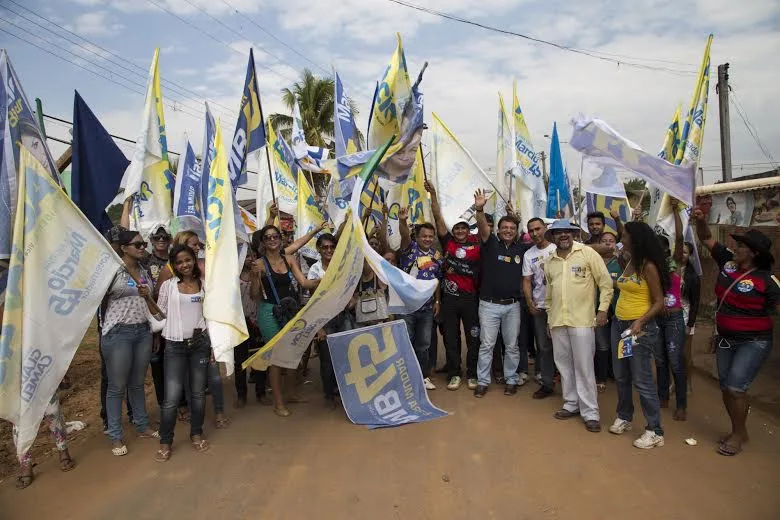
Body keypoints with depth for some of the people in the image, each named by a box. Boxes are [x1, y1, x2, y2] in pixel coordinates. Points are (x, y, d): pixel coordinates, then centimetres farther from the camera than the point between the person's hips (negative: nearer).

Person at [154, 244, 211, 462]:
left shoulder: (203, 285, 5)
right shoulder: (168, 285, 0)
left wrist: (213, 342, 7)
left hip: (200, 343, 2)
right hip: (175, 345, -2)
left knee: (198, 392, 10)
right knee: (172, 396, -4)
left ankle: (196, 433, 29)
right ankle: (165, 441, 15)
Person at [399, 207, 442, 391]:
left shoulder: (436, 256, 7)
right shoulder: (410, 248, -6)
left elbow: (437, 280, 14)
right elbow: (404, 235, -28)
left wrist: (437, 301, 9)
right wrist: (402, 220, -48)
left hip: (427, 307, 4)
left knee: (423, 345, 14)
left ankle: (423, 376, 27)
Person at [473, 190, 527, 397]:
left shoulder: (522, 248, 6)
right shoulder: (491, 243, -3)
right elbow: (483, 228, -21)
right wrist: (480, 209, -39)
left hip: (513, 305, 3)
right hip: (489, 304, -3)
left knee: (512, 345, 12)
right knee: (486, 345, 4)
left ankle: (511, 380, 26)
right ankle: (482, 381, 15)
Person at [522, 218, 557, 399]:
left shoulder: (557, 248, -1)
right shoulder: (529, 255, 7)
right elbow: (527, 281, 6)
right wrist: (530, 303, -5)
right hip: (539, 307, 3)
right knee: (543, 347, 7)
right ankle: (547, 383, 16)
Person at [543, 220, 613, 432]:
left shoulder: (587, 253, -4)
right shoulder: (549, 263, 11)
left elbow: (606, 283, -3)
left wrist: (603, 309, -8)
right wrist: (549, 318, 19)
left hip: (582, 319, -5)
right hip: (558, 321, 5)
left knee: (584, 367, -2)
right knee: (564, 364, 11)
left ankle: (590, 412, 7)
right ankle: (571, 404, 25)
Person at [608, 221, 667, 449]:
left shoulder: (648, 266, -12)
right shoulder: (628, 263, 11)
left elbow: (659, 302, -12)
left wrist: (641, 321, -25)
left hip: (640, 327, -8)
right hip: (619, 324, 8)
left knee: (642, 380, -4)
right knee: (621, 376, 14)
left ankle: (655, 431, 7)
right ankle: (624, 417, 30)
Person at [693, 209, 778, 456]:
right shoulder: (728, 261, -2)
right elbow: (707, 239, 3)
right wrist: (700, 220, -11)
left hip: (753, 342, -6)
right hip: (725, 338, 6)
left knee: (735, 387, -10)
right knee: (726, 387, 13)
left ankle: (738, 435, 12)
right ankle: (739, 431, 31)